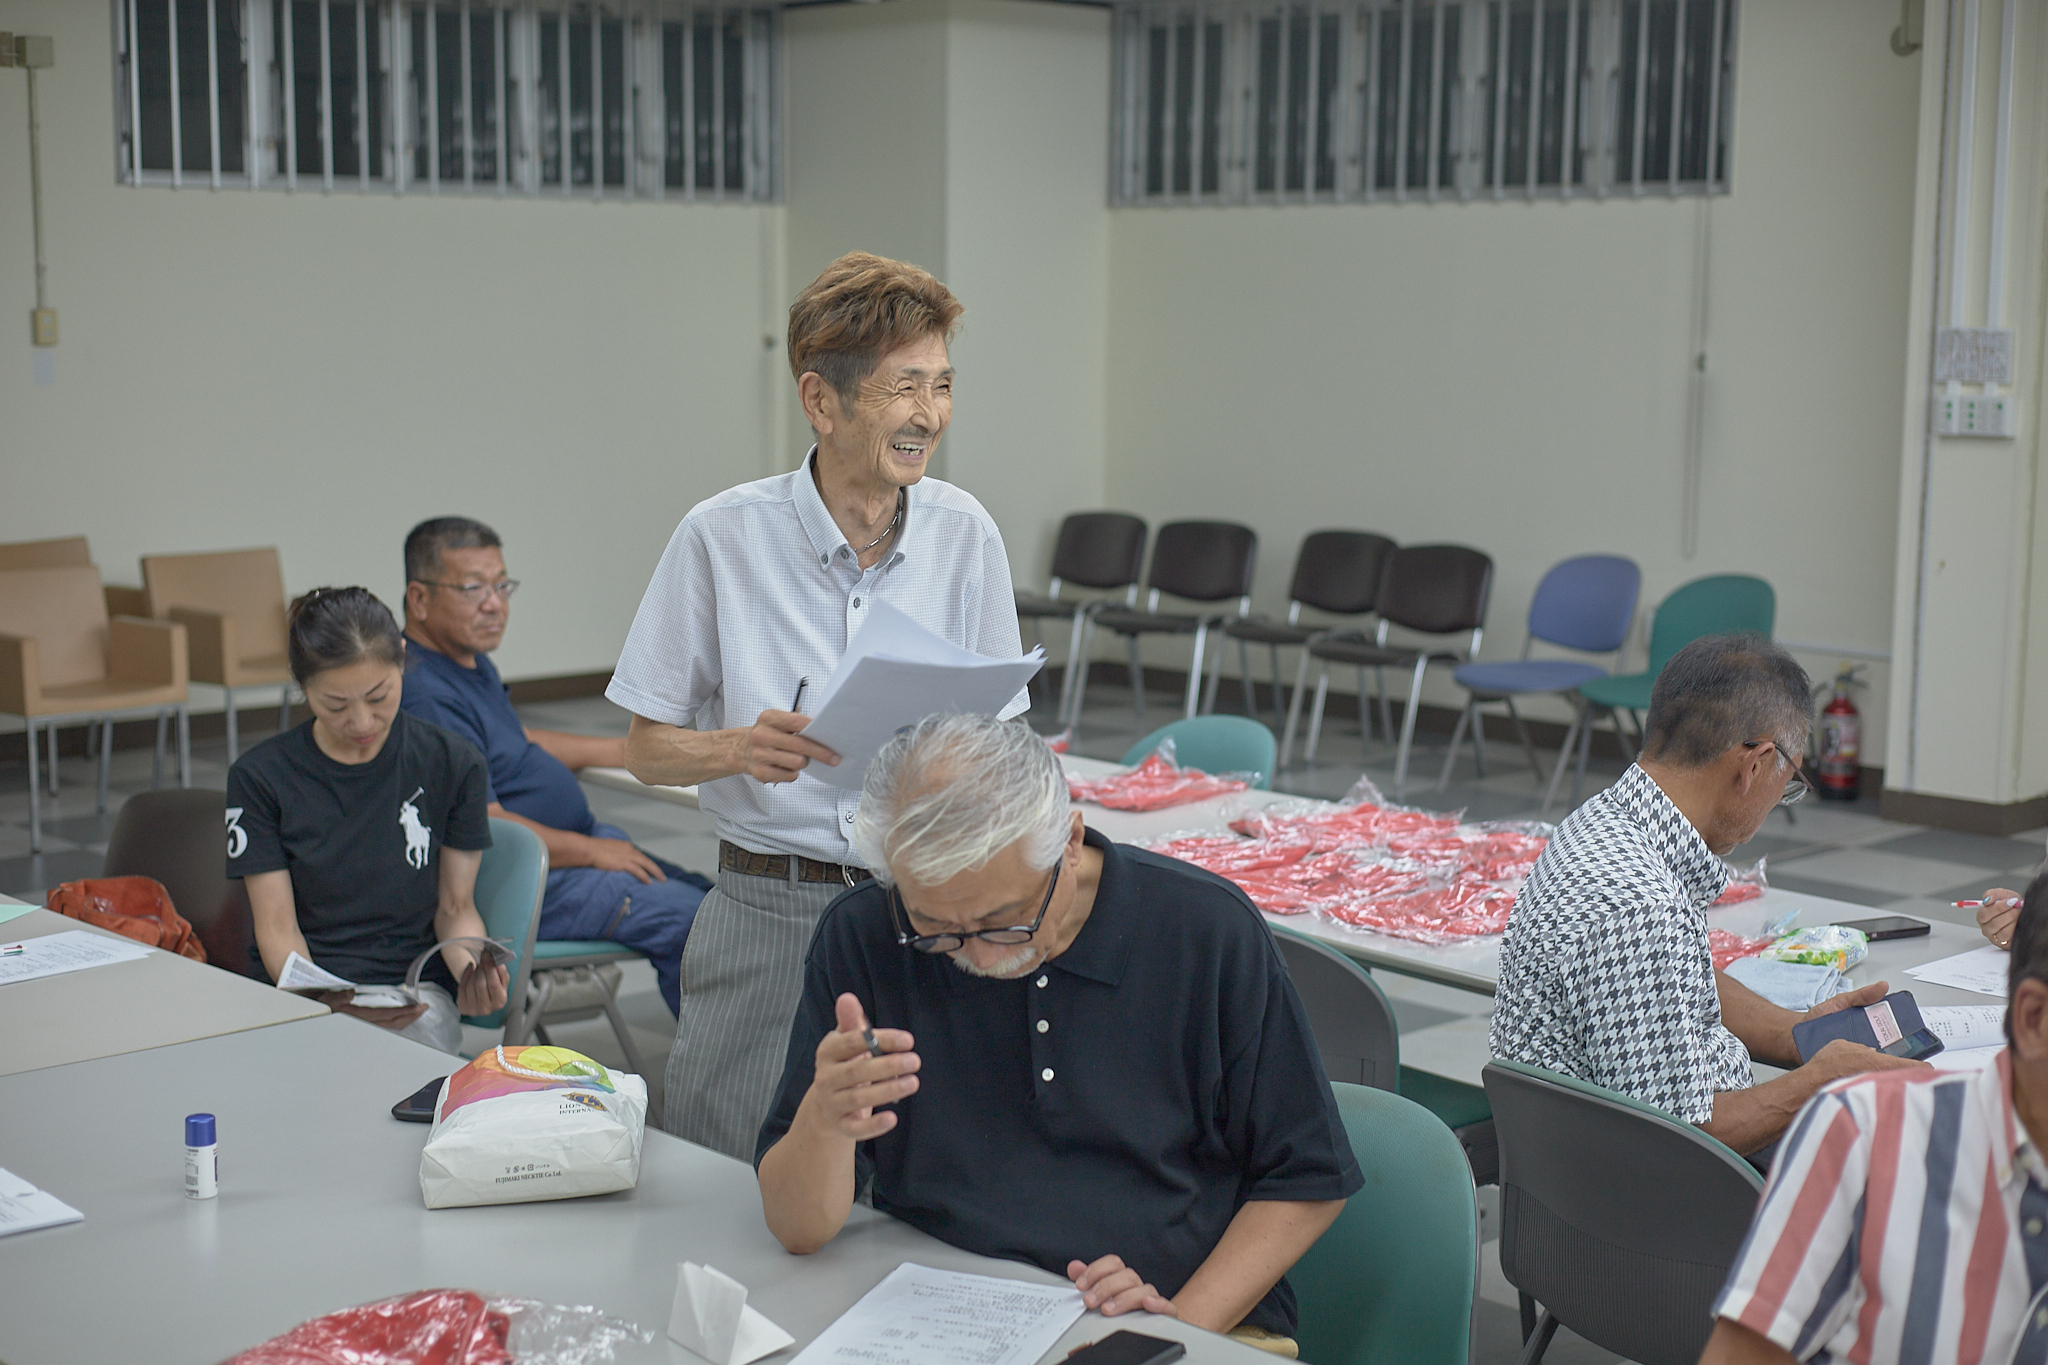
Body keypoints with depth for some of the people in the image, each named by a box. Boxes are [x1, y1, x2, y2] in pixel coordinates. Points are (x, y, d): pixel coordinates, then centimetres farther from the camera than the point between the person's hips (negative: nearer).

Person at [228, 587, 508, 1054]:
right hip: (307, 988, 0)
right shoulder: (260, 778, 1)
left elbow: (456, 908, 7)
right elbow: (278, 927, -3)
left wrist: (475, 971, -17)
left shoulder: (452, 764, 3)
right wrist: (326, 1002, -25)